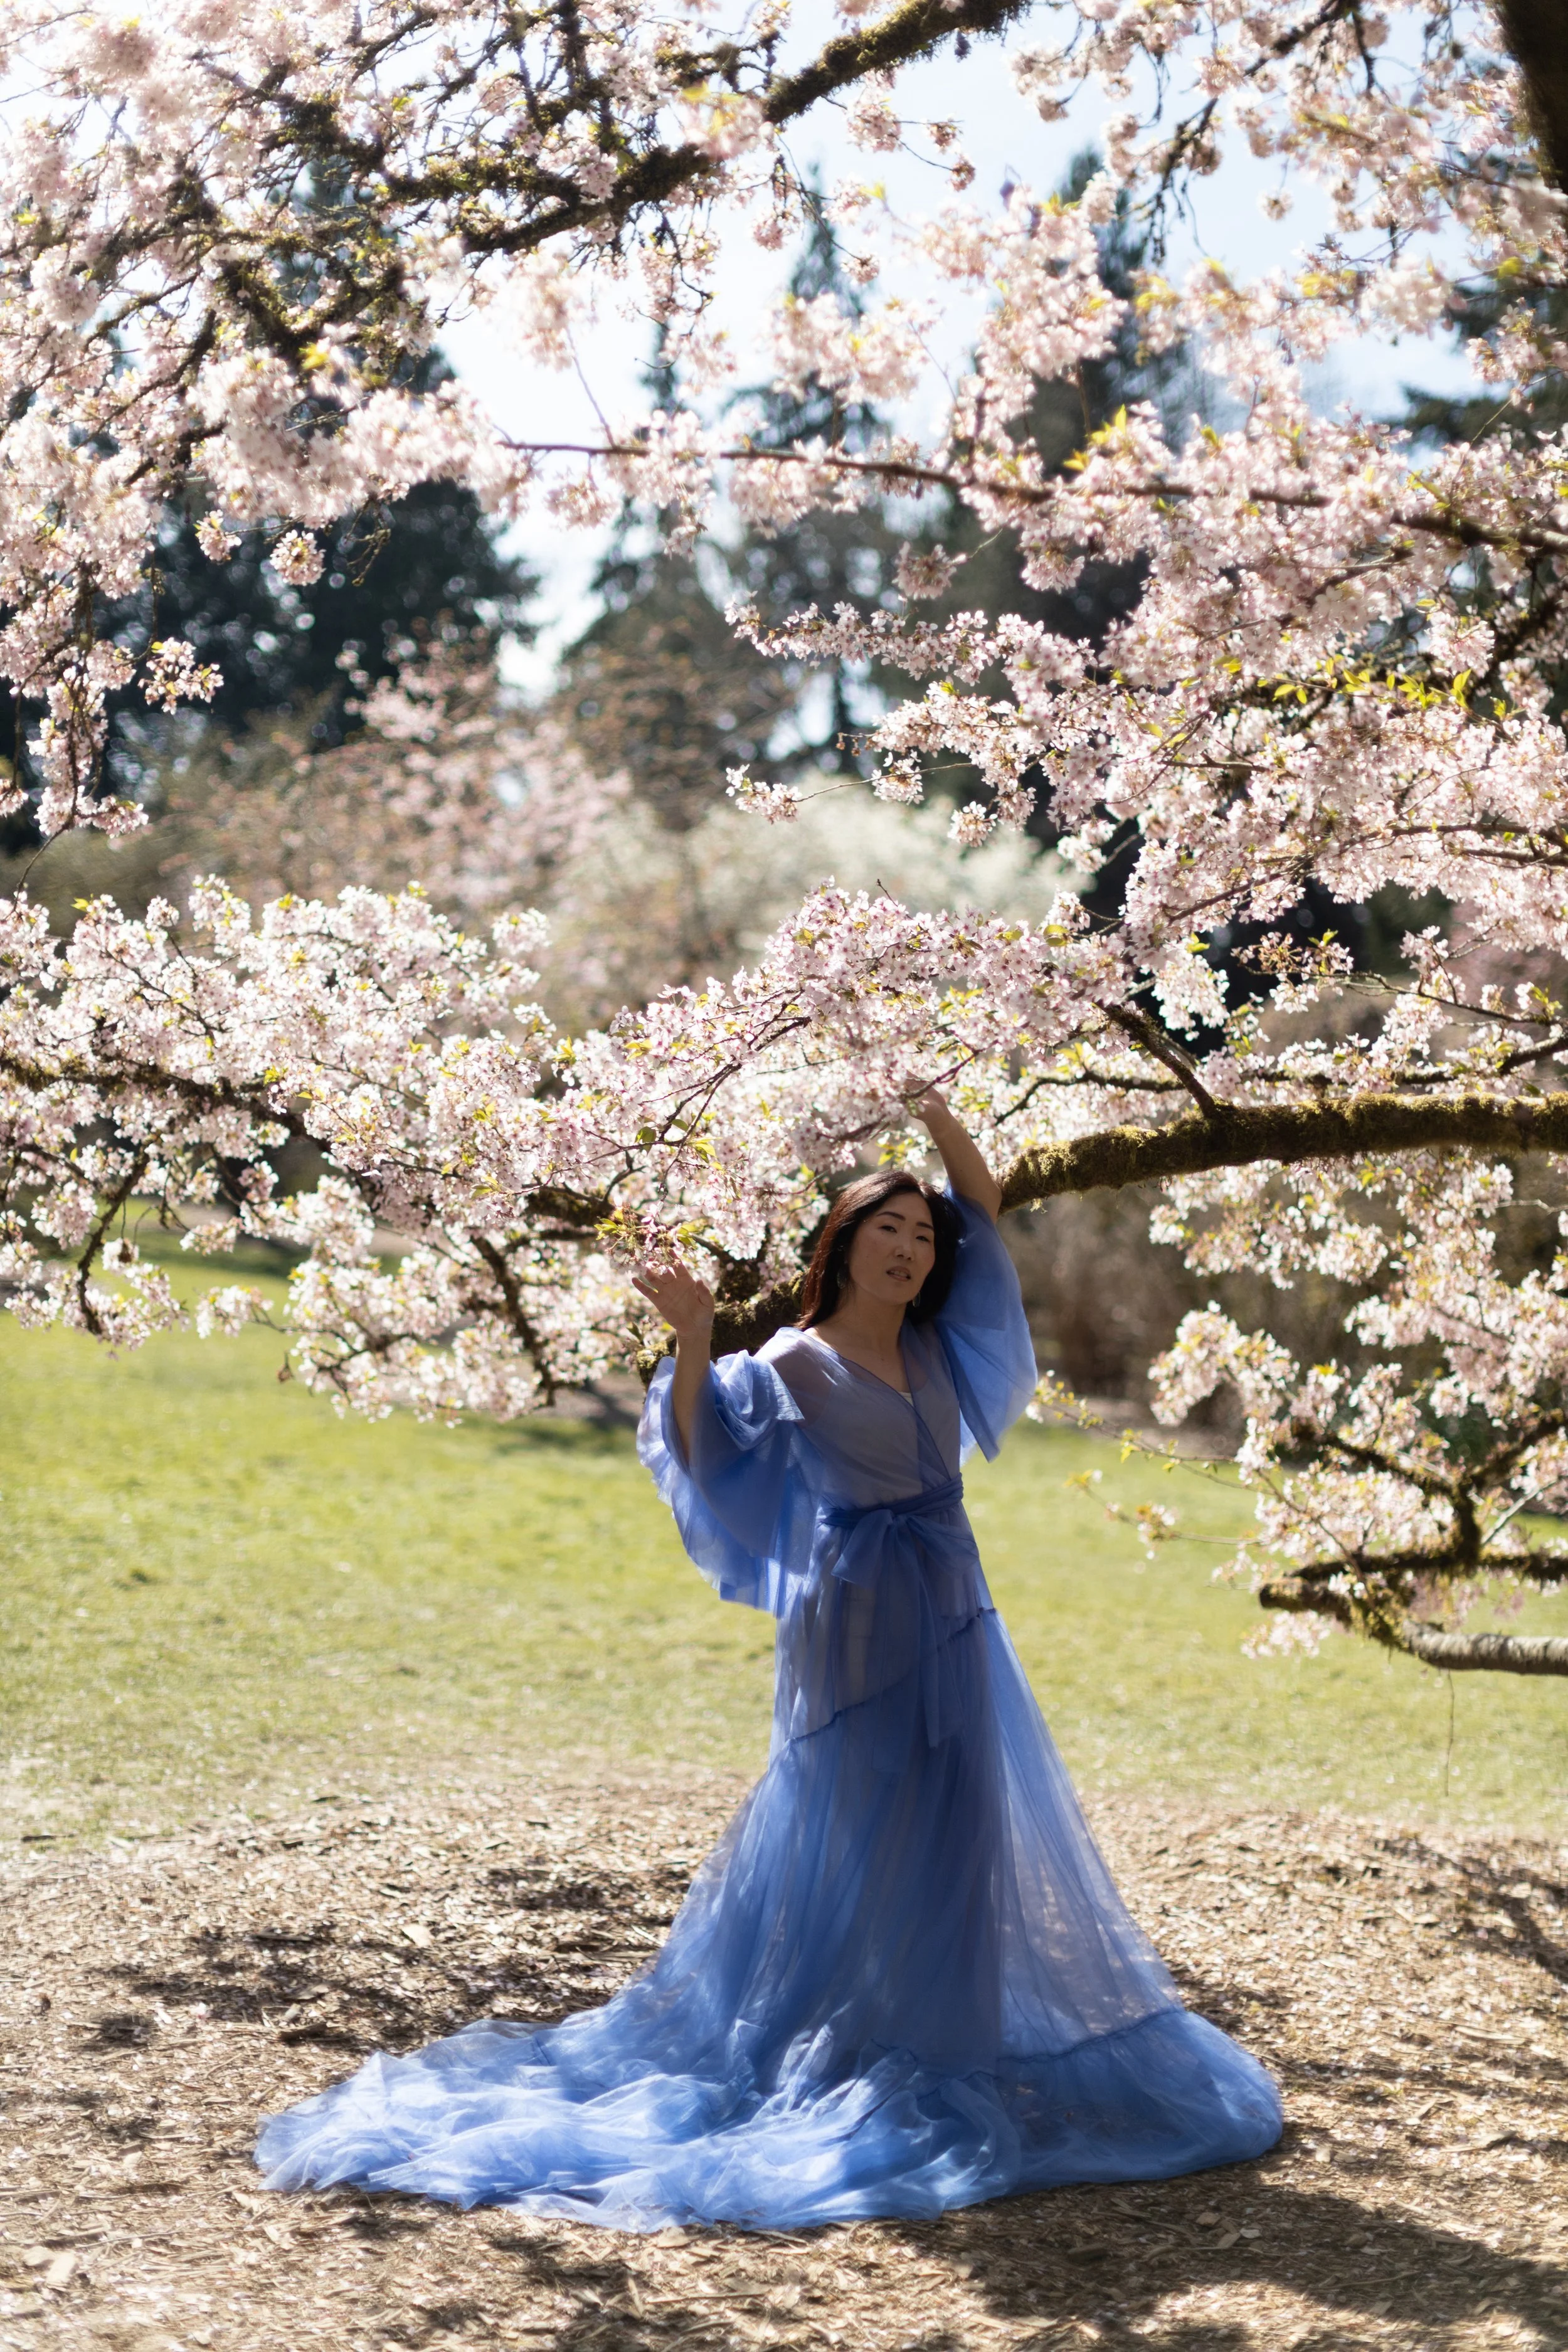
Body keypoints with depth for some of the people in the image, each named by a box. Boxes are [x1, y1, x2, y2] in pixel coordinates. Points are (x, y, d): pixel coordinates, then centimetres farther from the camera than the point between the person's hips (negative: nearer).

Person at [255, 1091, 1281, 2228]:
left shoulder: (936, 1350, 9)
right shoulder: (791, 1367, -9)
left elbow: (987, 1214, 15)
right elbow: (695, 1441, -22)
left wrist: (936, 1112, 5)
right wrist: (693, 1337, -38)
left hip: (955, 1629, 8)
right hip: (863, 1632, -7)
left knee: (955, 1844, 11)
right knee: (858, 1847, -4)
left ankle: (937, 2053, 20)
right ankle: (848, 2060, 4)